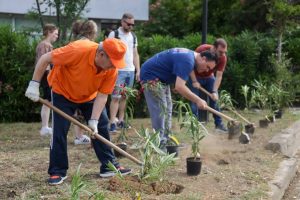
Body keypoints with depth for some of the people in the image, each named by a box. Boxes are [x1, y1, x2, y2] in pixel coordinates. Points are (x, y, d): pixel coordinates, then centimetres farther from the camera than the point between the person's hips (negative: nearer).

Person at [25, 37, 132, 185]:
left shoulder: (112, 70, -25)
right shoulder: (78, 50, -38)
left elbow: (102, 95, -19)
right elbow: (45, 59, -29)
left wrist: (94, 120, -28)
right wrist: (34, 84, -27)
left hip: (90, 96, 4)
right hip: (63, 93, -4)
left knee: (101, 127, 0)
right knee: (60, 130, -10)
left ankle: (109, 166, 10)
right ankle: (57, 172, 0)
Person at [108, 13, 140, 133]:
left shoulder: (133, 36, 15)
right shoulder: (114, 34, -2)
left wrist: (138, 70, 12)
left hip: (131, 71, 6)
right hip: (118, 70, -6)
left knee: (124, 97, 9)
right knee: (116, 97, -10)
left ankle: (121, 121, 16)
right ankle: (112, 123, -11)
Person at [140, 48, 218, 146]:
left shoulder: (190, 54, 6)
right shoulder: (187, 61, -26)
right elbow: (179, 87, -34)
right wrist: (198, 100, -28)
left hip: (161, 79, 11)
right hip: (151, 76, -11)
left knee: (167, 111, 12)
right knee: (160, 111, -13)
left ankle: (166, 140, 17)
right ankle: (160, 144, -10)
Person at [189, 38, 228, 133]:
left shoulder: (223, 58, -24)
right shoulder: (201, 50, -31)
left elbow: (219, 76, -22)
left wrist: (214, 91, -31)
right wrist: (194, 81, -26)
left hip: (209, 77, 3)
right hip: (196, 76, -3)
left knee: (215, 99, -2)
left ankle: (219, 124, 7)